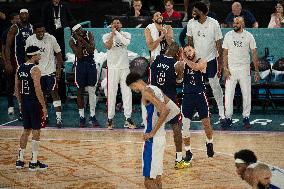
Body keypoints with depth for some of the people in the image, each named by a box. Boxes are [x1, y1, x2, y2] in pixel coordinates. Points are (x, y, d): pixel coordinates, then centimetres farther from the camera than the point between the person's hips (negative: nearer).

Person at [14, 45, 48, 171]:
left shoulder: (20, 68, 9)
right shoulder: (35, 70, -15)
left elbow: (16, 88, 13)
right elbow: (38, 90, -21)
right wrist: (44, 107, -16)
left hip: (25, 103, 8)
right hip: (34, 103, -8)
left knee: (26, 130, 16)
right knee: (36, 132, -1)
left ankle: (20, 160, 18)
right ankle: (34, 163, 0)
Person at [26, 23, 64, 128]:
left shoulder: (51, 38, -12)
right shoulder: (29, 40, -6)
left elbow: (58, 53, -4)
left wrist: (59, 69, -10)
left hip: (50, 70, -3)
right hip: (37, 71, 3)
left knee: (54, 93, -8)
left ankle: (59, 118, -9)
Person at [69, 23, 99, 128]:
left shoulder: (89, 35, -3)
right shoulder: (72, 40, -9)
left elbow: (92, 49, -14)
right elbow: (79, 55, -18)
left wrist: (83, 40, -20)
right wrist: (79, 41, -23)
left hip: (91, 64, 1)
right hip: (80, 65, -1)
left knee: (92, 91, -1)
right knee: (80, 92, 3)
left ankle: (92, 115, 3)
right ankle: (82, 116, 11)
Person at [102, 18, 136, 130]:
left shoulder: (126, 35, 7)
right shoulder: (107, 36, 4)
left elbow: (126, 42, -15)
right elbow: (108, 46, -15)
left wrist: (117, 32, -12)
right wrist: (113, 33, -13)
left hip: (125, 67, 1)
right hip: (112, 68, -1)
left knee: (127, 93, -1)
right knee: (111, 93, -2)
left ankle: (128, 119, 1)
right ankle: (110, 119, 5)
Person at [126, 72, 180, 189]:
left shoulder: (146, 91, -14)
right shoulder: (155, 89, 12)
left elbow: (164, 110, -26)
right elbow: (175, 110, 15)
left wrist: (152, 132, -21)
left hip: (152, 139, -9)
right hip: (161, 136, 9)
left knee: (149, 179, -6)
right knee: (157, 176, 15)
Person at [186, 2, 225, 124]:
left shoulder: (214, 23, -13)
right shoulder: (191, 23, -4)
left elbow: (218, 44, -8)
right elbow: (190, 42, 5)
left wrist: (220, 62, -10)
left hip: (210, 60, -3)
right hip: (196, 59, 3)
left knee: (215, 86, -2)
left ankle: (221, 113, 3)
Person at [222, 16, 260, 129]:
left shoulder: (249, 36, 0)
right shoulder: (228, 35, 3)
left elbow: (254, 54, 2)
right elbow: (225, 53, 5)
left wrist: (257, 71, -2)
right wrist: (225, 69, -6)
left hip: (244, 69, 0)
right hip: (231, 69, 0)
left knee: (247, 94, 3)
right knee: (228, 94, -4)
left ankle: (246, 118, 14)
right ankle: (228, 118, 3)